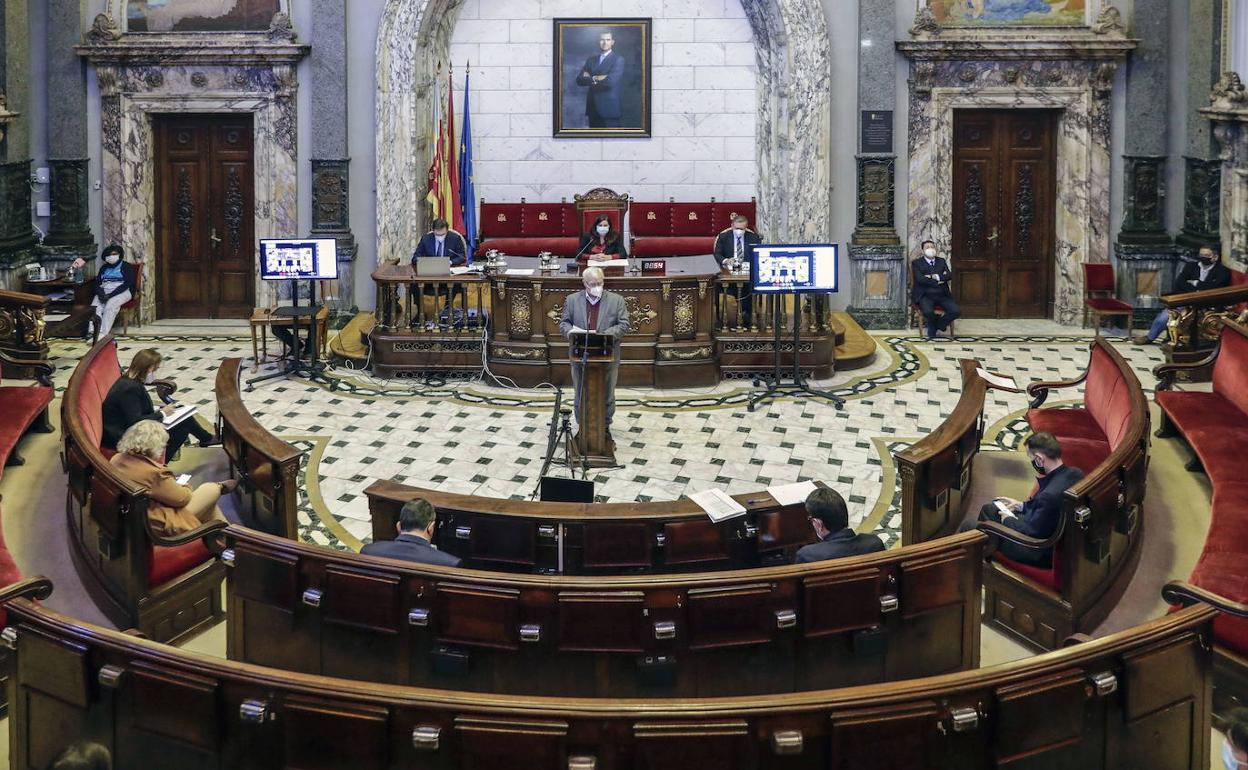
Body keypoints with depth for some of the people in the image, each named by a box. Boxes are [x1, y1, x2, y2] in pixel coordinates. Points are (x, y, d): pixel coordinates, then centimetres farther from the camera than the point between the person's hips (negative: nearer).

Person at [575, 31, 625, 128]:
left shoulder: (618, 60, -2)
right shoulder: (591, 60, 14)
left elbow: (611, 80, -17)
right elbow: (579, 80, 4)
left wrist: (591, 78, -3)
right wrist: (596, 79, -11)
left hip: (609, 108, -5)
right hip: (593, 109, 5)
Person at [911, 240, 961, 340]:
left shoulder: (941, 261, 17)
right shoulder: (917, 263, 5)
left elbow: (949, 276, 2)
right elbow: (920, 279, -11)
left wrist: (936, 277, -13)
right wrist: (937, 282, -10)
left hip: (942, 295, 4)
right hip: (925, 295, -4)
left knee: (956, 311, -21)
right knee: (928, 312, -35)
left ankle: (939, 324, 6)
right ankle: (933, 327, 1)